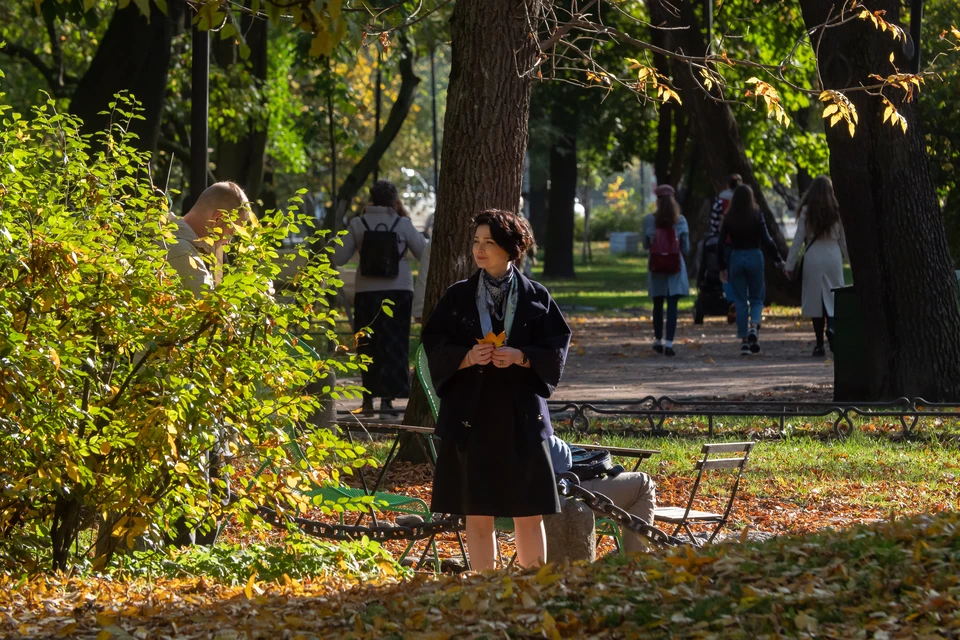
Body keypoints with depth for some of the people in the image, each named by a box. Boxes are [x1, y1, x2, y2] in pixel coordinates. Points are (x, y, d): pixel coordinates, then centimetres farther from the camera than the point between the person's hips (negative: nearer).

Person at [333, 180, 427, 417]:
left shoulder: (358, 224, -1)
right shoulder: (402, 224, -2)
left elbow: (338, 259, 0)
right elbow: (424, 253, 6)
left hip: (367, 292, 1)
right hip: (399, 291, -1)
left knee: (368, 345, 13)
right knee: (394, 345, 3)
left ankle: (368, 396, 13)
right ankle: (387, 398, -6)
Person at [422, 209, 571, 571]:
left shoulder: (535, 297, 4)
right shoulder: (458, 297, 5)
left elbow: (556, 350, 2)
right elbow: (435, 347, 3)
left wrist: (521, 357, -16)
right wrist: (467, 357, -15)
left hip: (522, 416, 0)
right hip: (471, 416, 0)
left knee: (529, 514, 1)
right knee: (477, 514, 1)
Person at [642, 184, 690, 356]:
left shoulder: (649, 220, -6)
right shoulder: (680, 221, -5)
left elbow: (645, 245, 3)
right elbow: (686, 249, -2)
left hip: (656, 268, 1)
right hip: (676, 268, -1)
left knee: (658, 304, 16)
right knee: (672, 305, -1)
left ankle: (658, 340, 28)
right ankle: (669, 343, -11)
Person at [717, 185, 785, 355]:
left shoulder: (728, 218, 0)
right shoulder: (756, 216, -5)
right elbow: (766, 240, -10)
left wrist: (722, 267, 9)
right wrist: (778, 260, -2)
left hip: (735, 258, 1)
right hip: (754, 257, -1)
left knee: (741, 301, 8)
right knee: (757, 298, 11)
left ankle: (744, 341, 5)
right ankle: (754, 327, -17)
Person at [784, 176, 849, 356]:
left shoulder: (806, 211, -4)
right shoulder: (837, 210, 0)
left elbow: (798, 239, -3)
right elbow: (844, 237, 5)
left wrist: (790, 264, 2)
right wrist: (847, 257, 17)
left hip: (813, 258, -1)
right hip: (833, 256, 1)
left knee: (815, 300, 6)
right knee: (832, 297, 7)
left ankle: (819, 345, 6)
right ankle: (831, 327, -23)